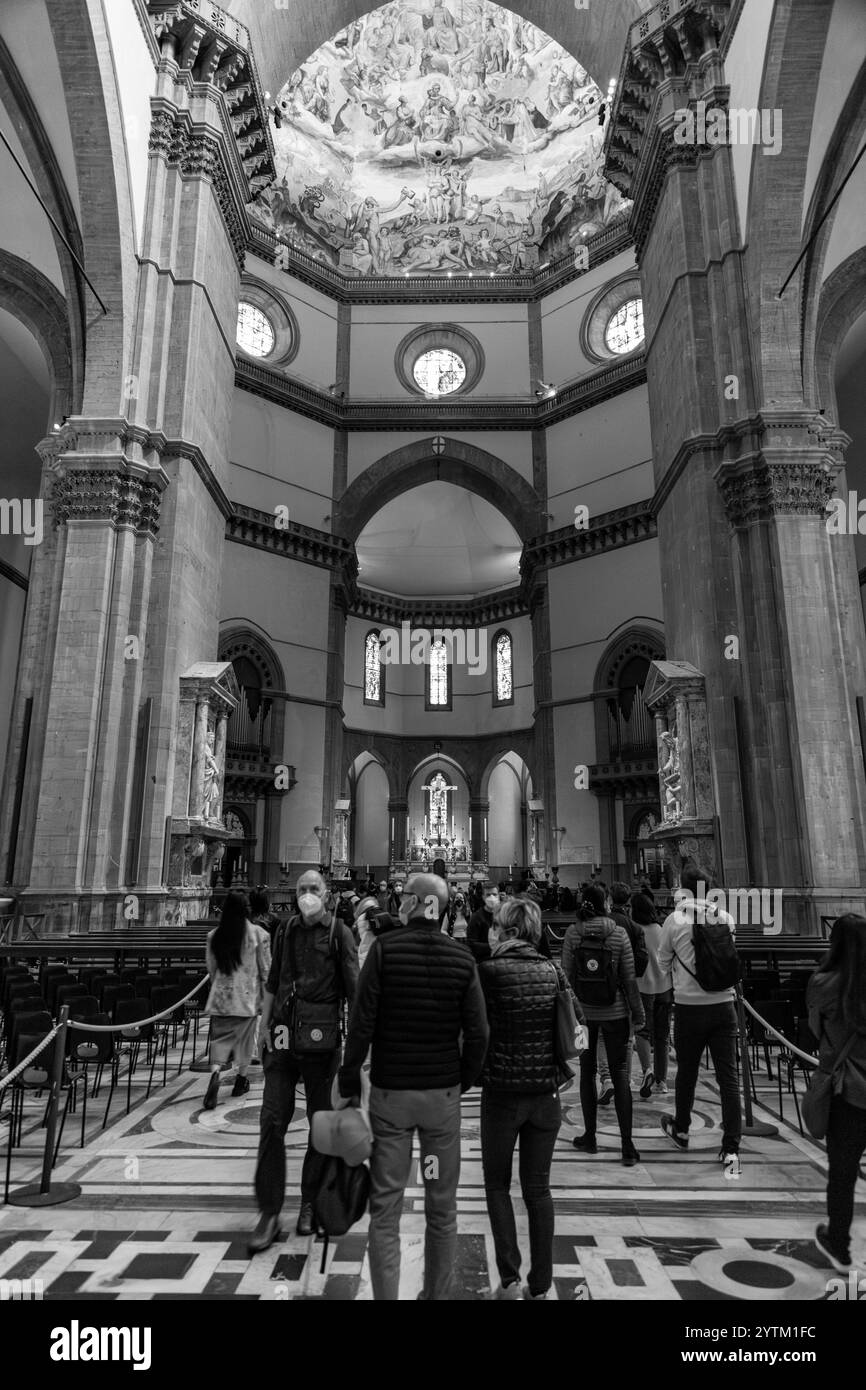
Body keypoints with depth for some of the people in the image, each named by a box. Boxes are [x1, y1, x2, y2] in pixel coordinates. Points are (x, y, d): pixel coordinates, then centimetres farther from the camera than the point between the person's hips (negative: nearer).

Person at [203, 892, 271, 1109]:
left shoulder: (214, 936, 0)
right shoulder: (258, 933, -9)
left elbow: (211, 969, 8)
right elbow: (265, 969, -5)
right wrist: (266, 997, 6)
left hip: (221, 995, 2)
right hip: (248, 996, -2)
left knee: (220, 1037, 7)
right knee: (245, 1037, 13)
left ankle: (215, 1073, -16)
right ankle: (241, 1079, 23)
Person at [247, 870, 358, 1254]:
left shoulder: (339, 933, -4)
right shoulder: (286, 931, 8)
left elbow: (353, 988, -6)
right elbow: (272, 982, 15)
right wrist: (264, 1024, 11)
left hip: (321, 1035, -3)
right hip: (283, 1032, 3)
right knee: (272, 1119, 1)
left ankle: (311, 1202, 27)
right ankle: (269, 1212, 13)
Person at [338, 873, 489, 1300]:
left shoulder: (385, 948, -10)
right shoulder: (461, 957, -3)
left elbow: (361, 1022, -12)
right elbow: (477, 1033, -3)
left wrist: (349, 1084, -2)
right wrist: (463, 1081, 11)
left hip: (390, 1092, -2)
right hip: (444, 1093, 2)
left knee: (385, 1208, 10)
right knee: (442, 1208, 16)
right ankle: (436, 1294, 27)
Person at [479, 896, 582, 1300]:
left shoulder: (488, 971, -13)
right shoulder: (552, 971, -2)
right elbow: (577, 1017, 7)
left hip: (502, 1090, -3)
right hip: (546, 1092, 3)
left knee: (497, 1184, 16)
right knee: (538, 1187, 15)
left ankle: (509, 1278, 12)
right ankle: (540, 1285, 23)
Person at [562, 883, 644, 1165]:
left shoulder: (573, 933, -7)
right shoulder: (619, 933, -9)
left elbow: (566, 975, -4)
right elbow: (629, 978, -6)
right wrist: (637, 1013, 2)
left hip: (583, 1012, 1)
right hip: (614, 1012, -1)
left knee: (587, 1072, 14)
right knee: (619, 1073, 6)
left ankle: (589, 1137, 23)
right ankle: (627, 1145, 4)